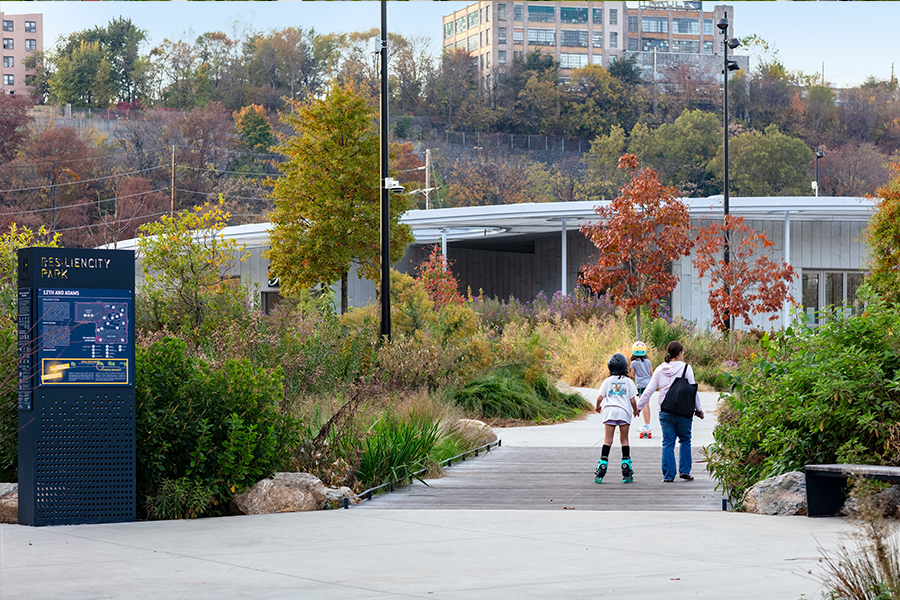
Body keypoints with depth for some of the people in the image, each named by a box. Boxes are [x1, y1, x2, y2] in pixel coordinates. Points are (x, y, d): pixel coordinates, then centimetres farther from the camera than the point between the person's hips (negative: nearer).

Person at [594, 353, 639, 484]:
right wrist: (635, 410, 21)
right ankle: (626, 470, 2)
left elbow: (600, 398, 4)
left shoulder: (607, 381, 6)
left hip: (609, 411, 0)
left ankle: (602, 467, -11)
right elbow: (632, 400, 2)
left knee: (607, 440, -1)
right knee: (624, 439, 5)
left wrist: (598, 407, 24)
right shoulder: (628, 382, 5)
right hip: (624, 412, 0)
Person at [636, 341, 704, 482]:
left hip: (665, 412, 2)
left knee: (668, 443, 6)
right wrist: (698, 409, 6)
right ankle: (684, 471, 12)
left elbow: (648, 391, 4)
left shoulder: (659, 370, 5)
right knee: (685, 440, 14)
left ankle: (668, 475, 4)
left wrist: (638, 407, 12)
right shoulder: (685, 368, -4)